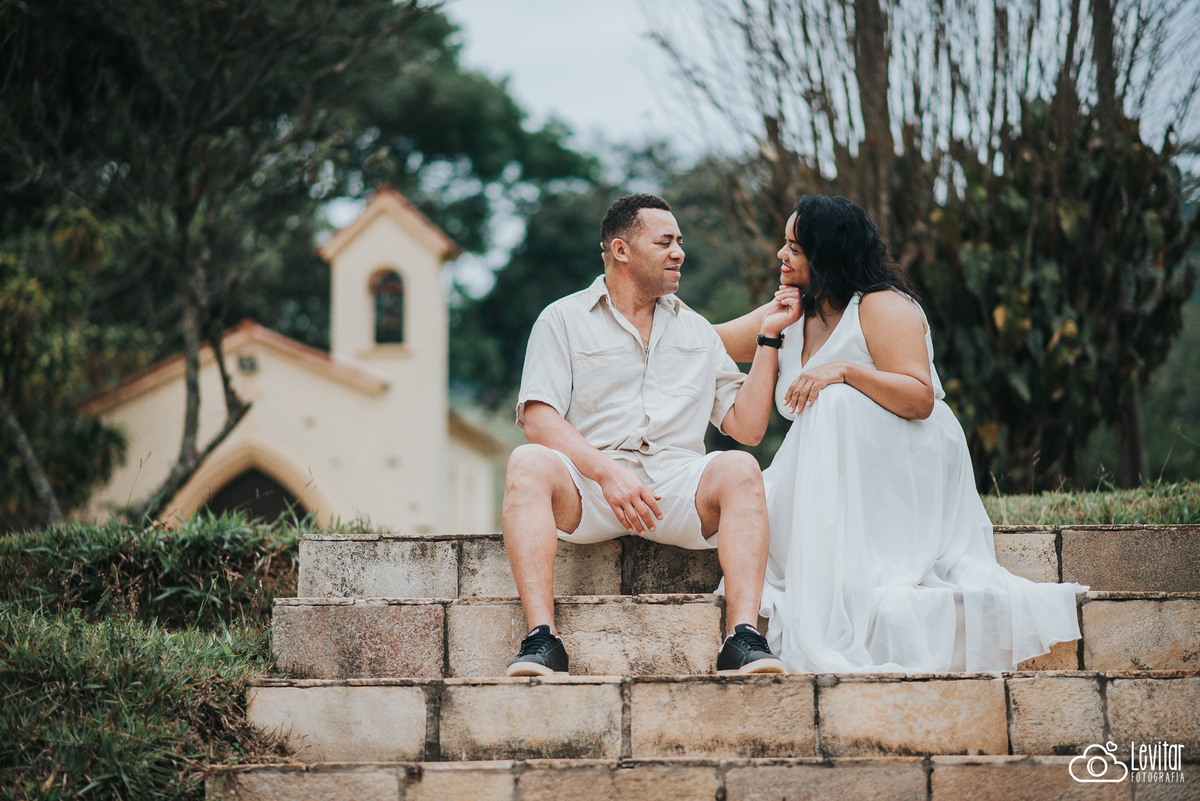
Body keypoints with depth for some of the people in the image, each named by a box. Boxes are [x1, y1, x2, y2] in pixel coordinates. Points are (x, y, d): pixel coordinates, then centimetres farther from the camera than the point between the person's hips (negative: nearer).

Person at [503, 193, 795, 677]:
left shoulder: (696, 332, 23)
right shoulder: (564, 320, 11)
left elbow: (747, 427, 16)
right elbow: (538, 419, -3)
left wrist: (768, 338, 10)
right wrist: (607, 472, -18)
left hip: (678, 485, 2)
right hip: (586, 491, -2)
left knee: (739, 469, -28)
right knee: (528, 463, -32)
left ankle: (743, 638, -39)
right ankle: (541, 639, -40)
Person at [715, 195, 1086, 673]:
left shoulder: (882, 307, -9)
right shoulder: (792, 310, 12)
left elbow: (920, 398, -19)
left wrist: (846, 370, -27)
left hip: (907, 469, -6)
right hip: (832, 480, 6)